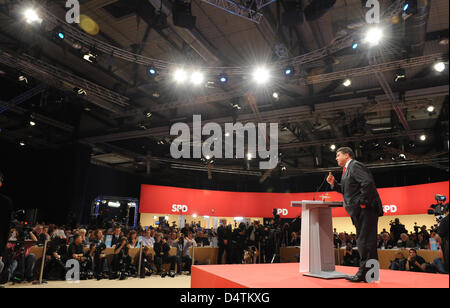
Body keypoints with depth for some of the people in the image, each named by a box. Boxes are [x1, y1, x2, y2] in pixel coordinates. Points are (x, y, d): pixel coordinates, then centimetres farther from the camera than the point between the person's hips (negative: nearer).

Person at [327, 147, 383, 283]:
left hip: (366, 209, -11)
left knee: (365, 241, -9)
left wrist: (363, 203, -20)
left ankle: (364, 274, -5)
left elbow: (368, 182, -22)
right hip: (360, 212, 11)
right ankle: (368, 274, 19)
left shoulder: (355, 165, -8)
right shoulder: (348, 169, 23)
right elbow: (347, 190, 24)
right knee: (363, 241, 12)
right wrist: (333, 183, 12)